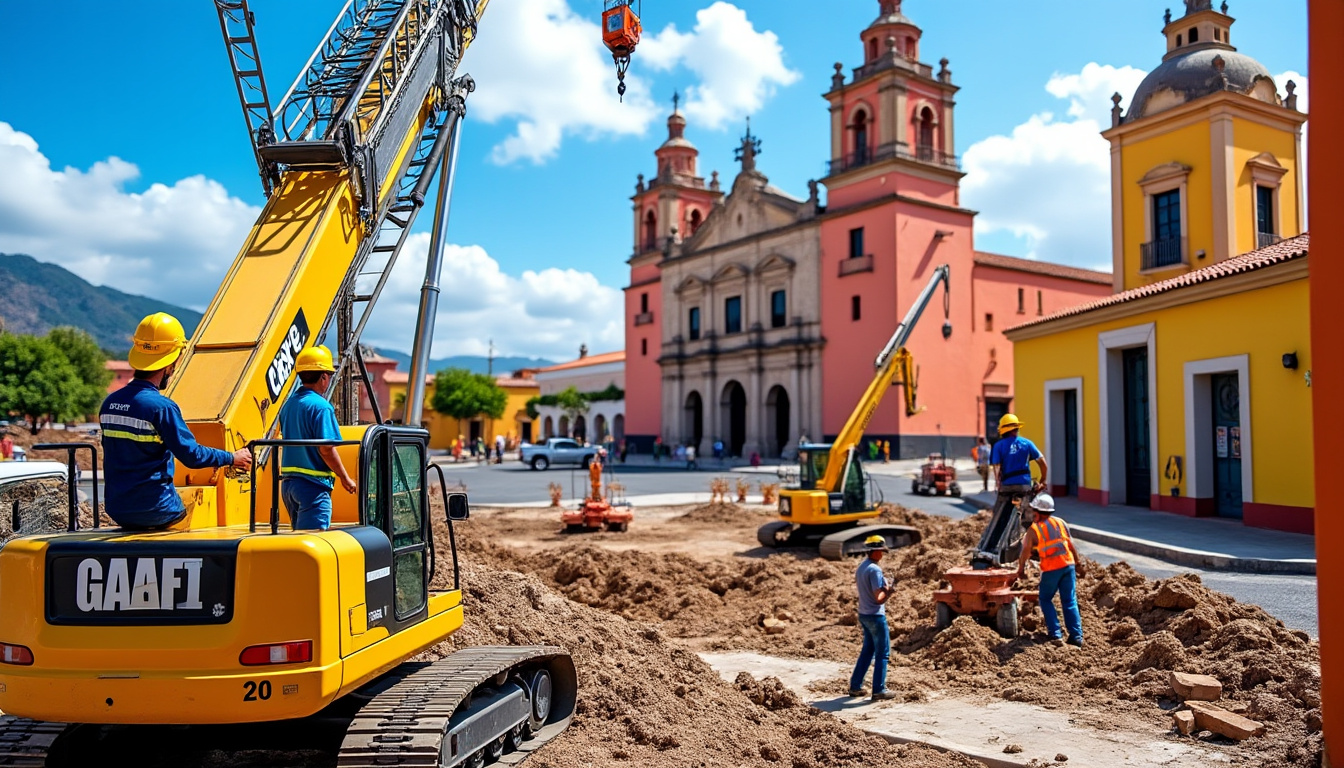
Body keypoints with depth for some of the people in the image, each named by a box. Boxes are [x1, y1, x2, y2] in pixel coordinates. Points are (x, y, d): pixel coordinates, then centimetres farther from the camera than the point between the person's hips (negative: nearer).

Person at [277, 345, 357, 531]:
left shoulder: (288, 405, 12)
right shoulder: (321, 406, -14)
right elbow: (326, 449, -18)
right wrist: (345, 478, -9)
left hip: (288, 481, 9)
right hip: (313, 485, -9)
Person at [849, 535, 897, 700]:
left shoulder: (861, 567, 8)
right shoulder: (875, 570, -20)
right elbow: (878, 598, -22)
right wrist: (888, 590, -6)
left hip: (863, 614, 9)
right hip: (875, 616, -9)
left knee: (867, 651, 18)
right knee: (882, 653, 2)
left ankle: (855, 686, 21)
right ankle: (879, 690, 6)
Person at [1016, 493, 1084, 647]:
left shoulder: (1034, 529, -4)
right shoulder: (1060, 522, 7)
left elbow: (1026, 551, 3)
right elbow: (1071, 545, 9)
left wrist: (1021, 569, 16)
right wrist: (1078, 563, 18)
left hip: (1051, 569, -4)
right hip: (1068, 565, 4)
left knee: (1045, 600, 12)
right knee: (1070, 601, 8)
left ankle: (1055, 633, 4)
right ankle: (1076, 636, 5)